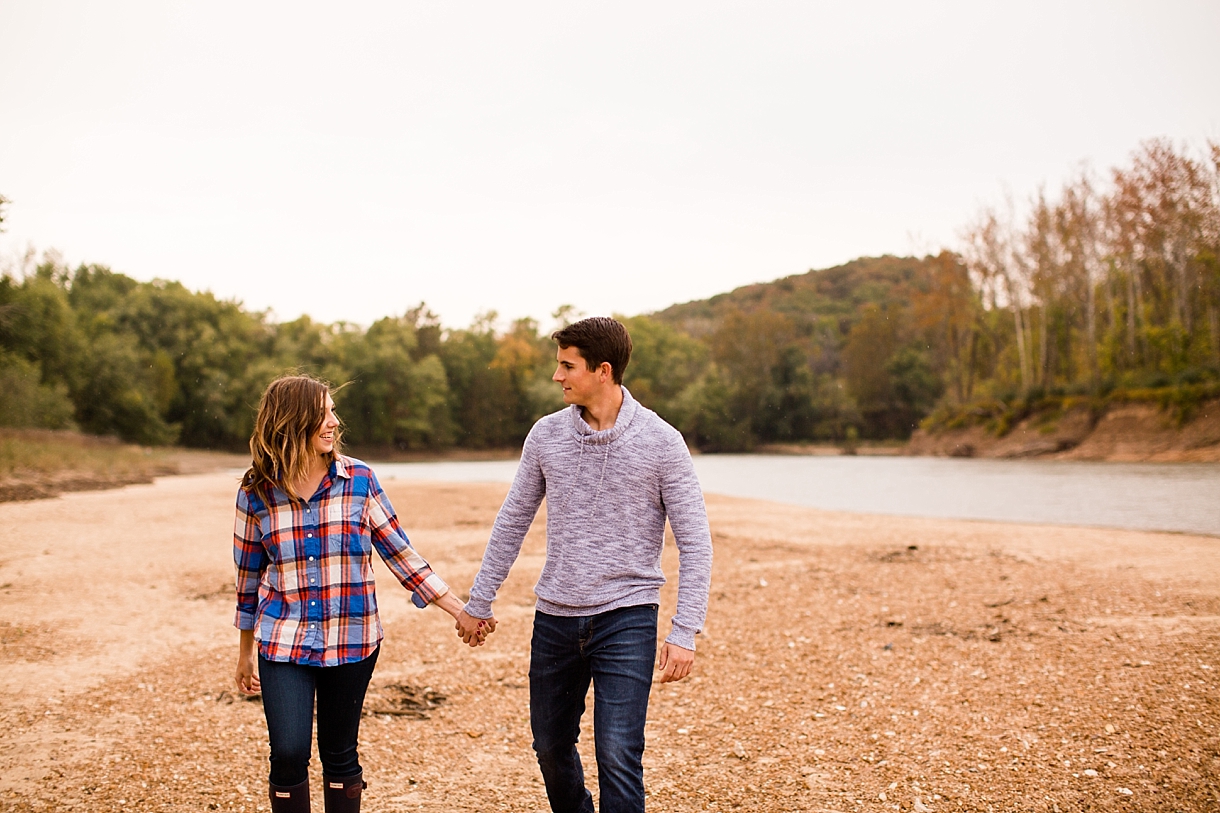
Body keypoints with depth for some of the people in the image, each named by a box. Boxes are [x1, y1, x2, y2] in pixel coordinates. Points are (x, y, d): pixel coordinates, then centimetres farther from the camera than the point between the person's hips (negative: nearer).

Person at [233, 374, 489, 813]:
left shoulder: (359, 479, -5)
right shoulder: (257, 492, -3)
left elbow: (400, 553, -1)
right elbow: (249, 575, 8)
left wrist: (461, 611, -4)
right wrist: (247, 650, 15)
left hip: (351, 641, 0)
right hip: (284, 642, 0)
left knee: (339, 754, 9)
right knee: (289, 756, -4)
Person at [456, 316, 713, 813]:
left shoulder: (660, 441, -8)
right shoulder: (546, 435, 2)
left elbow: (694, 541, -7)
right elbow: (512, 521, 12)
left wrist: (685, 632, -13)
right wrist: (480, 601, 13)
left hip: (626, 617, -4)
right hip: (555, 618, 4)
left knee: (618, 756, -10)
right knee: (551, 747, 15)